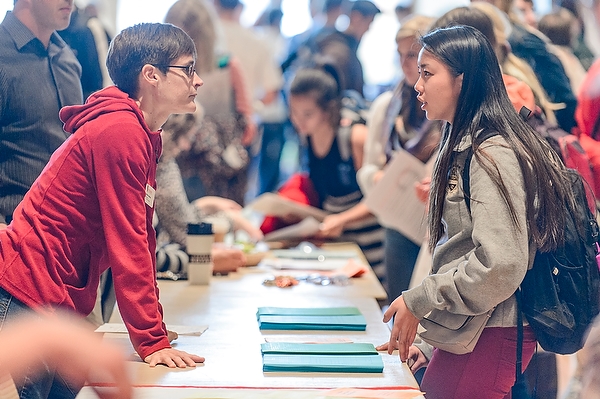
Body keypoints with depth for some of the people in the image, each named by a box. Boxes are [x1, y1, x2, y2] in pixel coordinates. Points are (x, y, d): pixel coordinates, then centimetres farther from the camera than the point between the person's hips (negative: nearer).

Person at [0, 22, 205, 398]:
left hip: (62, 306, 10)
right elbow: (128, 244, -19)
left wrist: (154, 327, 13)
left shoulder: (143, 137, 13)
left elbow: (142, 239, 16)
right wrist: (153, 341, -17)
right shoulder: (119, 132, -17)